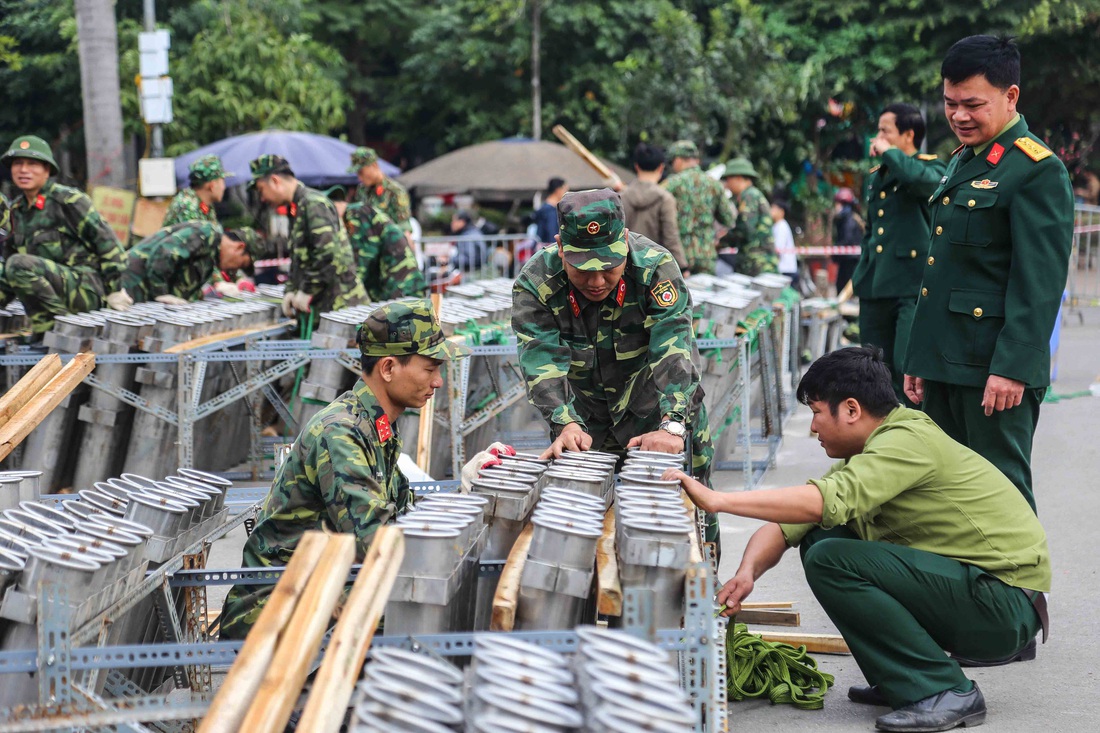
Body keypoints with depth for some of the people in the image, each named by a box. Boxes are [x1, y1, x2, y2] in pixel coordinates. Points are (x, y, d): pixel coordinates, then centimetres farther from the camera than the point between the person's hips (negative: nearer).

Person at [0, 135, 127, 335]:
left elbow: (106, 241, -9)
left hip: (85, 288, -8)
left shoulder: (68, 200, -9)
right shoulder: (16, 210, 14)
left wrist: (115, 291, -11)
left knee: (19, 264, -28)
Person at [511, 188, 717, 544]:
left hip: (660, 414, -1)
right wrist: (566, 426, -41)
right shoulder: (534, 284, -16)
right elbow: (544, 361, -25)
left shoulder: (656, 267, -20)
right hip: (587, 423, 1)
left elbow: (673, 351, -28)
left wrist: (671, 426, -41)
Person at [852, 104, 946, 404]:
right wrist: (860, 276, 22)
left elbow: (923, 179, -28)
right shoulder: (876, 177, 20)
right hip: (875, 288, 8)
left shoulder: (930, 166, -2)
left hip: (912, 286, -8)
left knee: (908, 367, -15)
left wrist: (888, 152, -13)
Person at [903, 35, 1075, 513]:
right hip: (945, 364, 9)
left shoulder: (1037, 170, -12)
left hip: (995, 368, -9)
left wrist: (1012, 368, -22)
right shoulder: (961, 164, 17)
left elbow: (1040, 282, -17)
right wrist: (920, 358, 19)